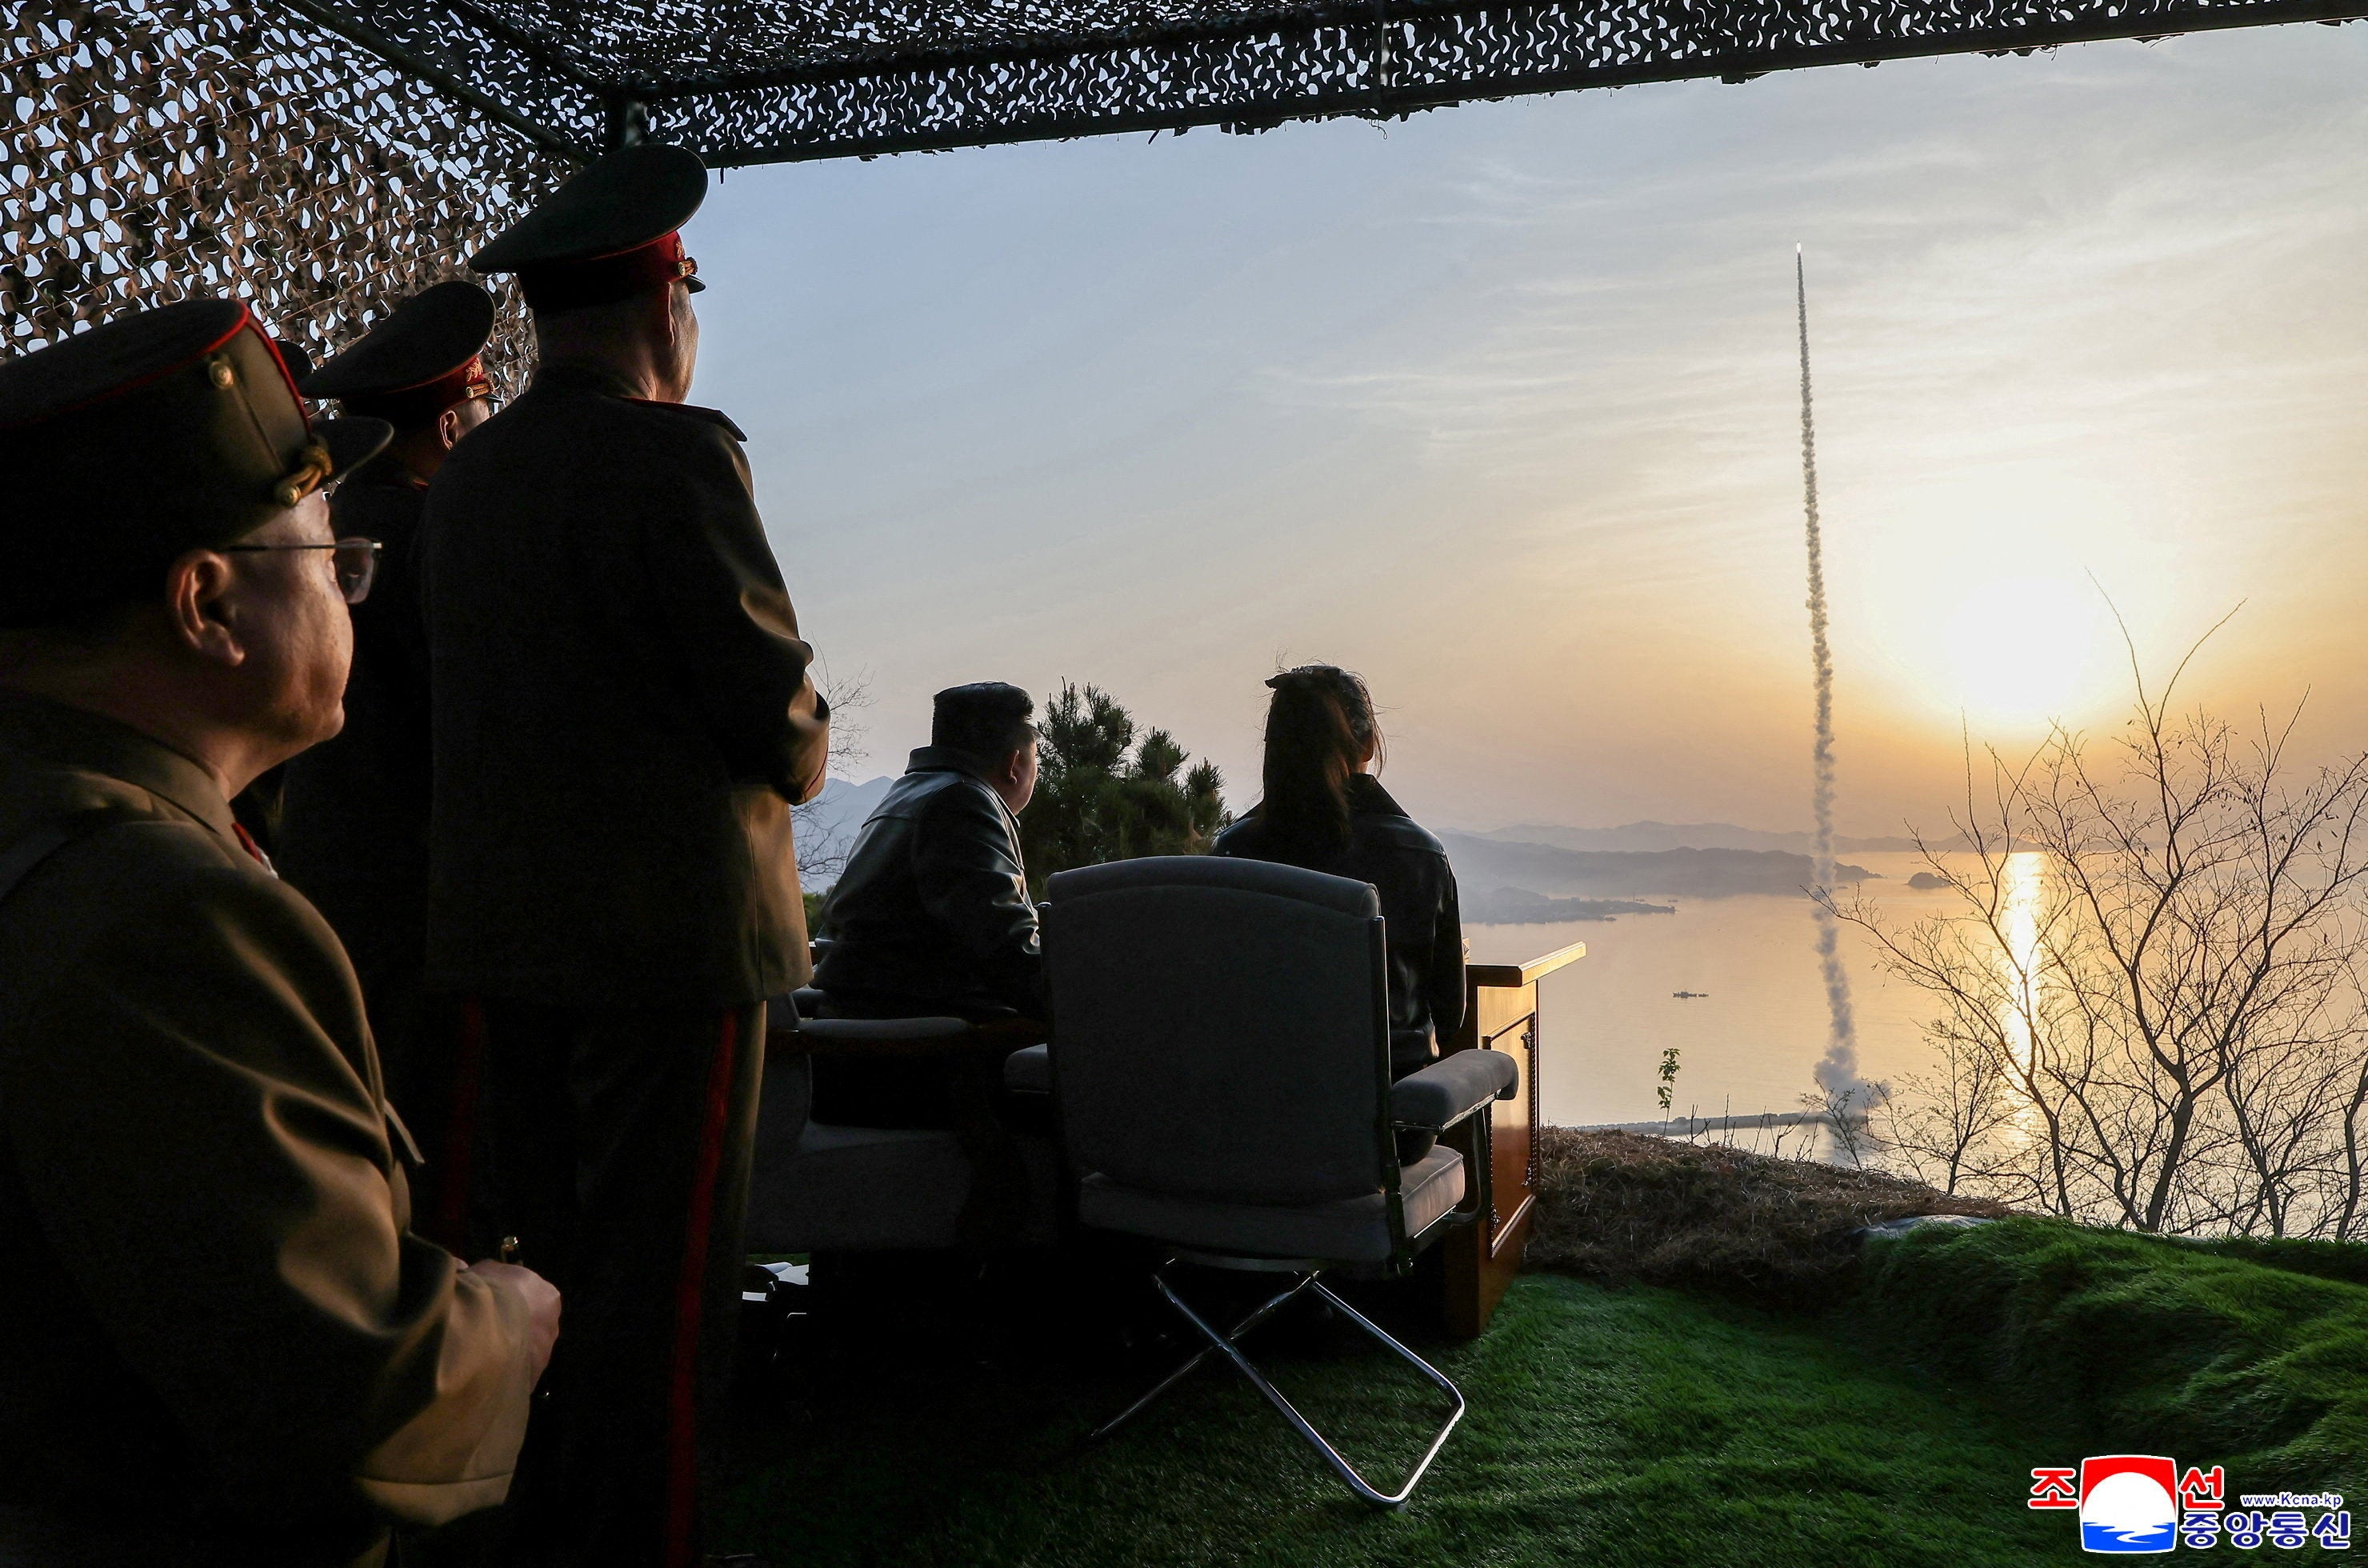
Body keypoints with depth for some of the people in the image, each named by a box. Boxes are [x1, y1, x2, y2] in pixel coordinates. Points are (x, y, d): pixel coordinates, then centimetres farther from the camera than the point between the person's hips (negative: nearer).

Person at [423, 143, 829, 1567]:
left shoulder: (470, 473, 10)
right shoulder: (677, 454, -14)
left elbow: (514, 690, 12)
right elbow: (777, 716, -14)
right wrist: (803, 753, 9)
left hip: (507, 928, 8)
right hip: (672, 929, -8)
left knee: (541, 1267, 17)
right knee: (662, 1283, 2)